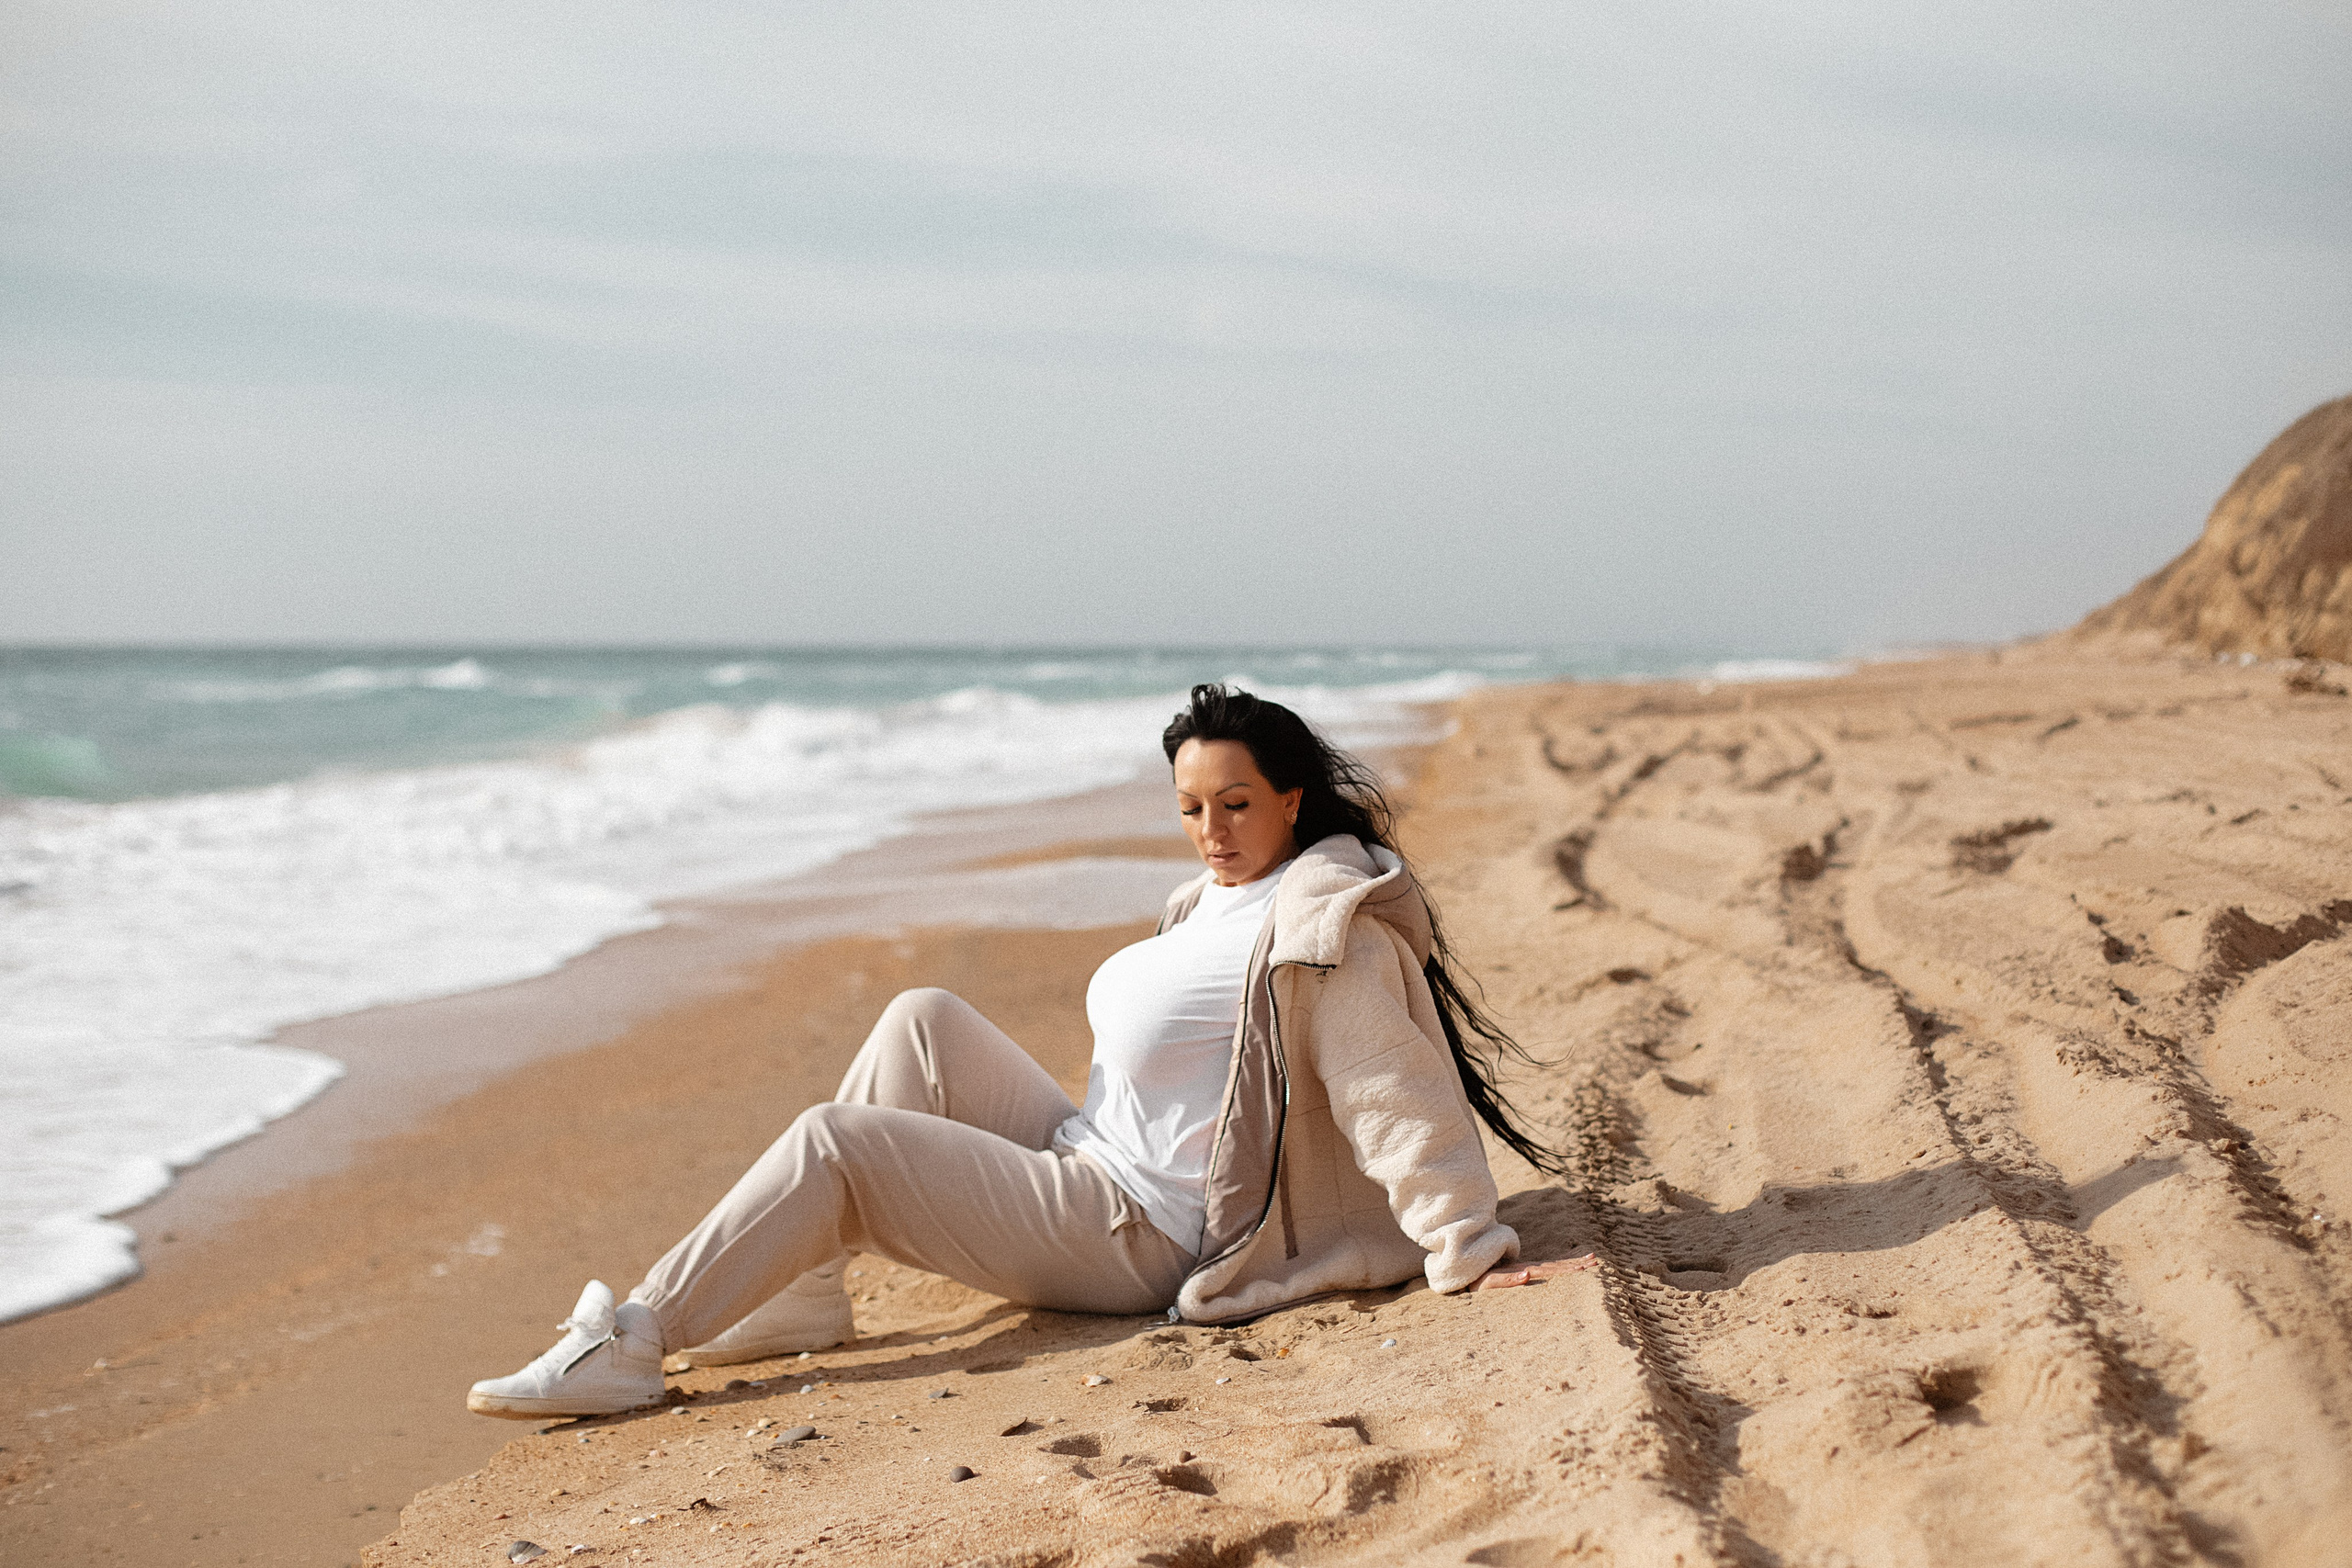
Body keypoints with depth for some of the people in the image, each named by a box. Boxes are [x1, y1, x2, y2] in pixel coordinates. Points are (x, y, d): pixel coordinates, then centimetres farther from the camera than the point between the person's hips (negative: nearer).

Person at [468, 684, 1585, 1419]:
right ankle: (800, 1297, 0)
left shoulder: (1326, 931, -18)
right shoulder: (1224, 900, 10)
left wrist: (1473, 1254, -22)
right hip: (1086, 1160, 9)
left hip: (1135, 1239, -9)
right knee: (923, 1021, 3)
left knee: (831, 1143, -14)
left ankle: (629, 1346, -7)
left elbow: (1402, 1098, -21)